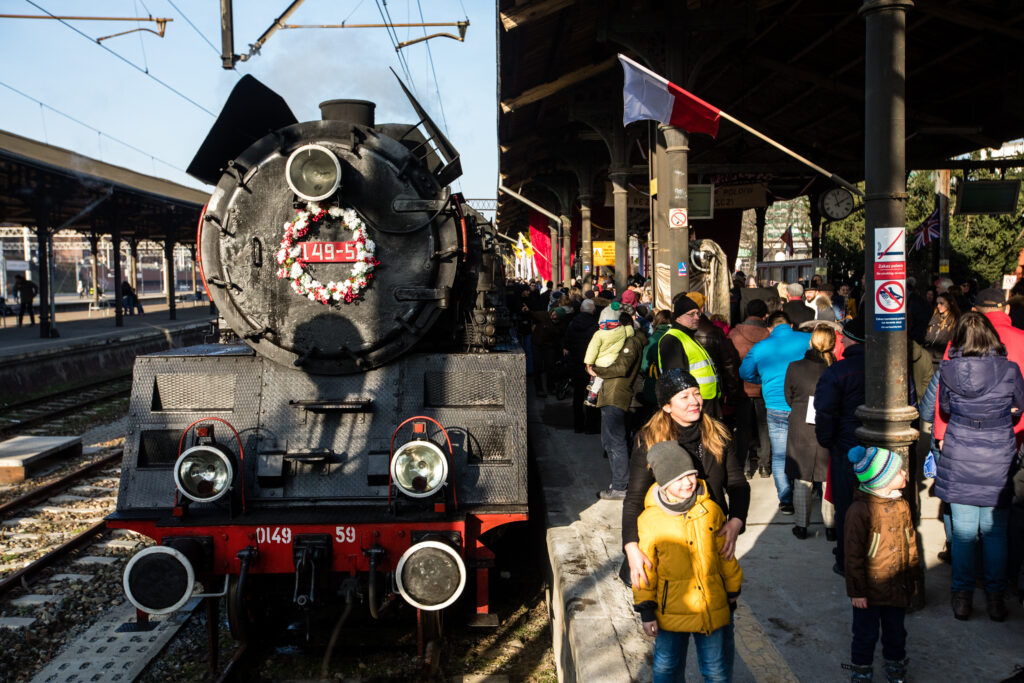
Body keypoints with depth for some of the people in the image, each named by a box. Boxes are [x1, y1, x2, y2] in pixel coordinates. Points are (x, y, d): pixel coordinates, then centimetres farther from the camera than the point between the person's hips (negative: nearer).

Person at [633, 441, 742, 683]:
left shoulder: (710, 510, -5)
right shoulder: (650, 520, -13)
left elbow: (725, 553, 8)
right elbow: (645, 569, -5)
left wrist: (732, 592, 15)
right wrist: (646, 610, -4)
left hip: (713, 607, 2)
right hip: (671, 611, -2)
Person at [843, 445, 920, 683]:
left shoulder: (901, 505, 0)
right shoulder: (860, 511, -21)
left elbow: (911, 544, 12)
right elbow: (853, 554, -16)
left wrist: (915, 578, 16)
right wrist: (856, 591, -14)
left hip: (898, 587, 6)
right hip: (870, 589, -5)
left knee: (896, 632, 20)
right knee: (866, 634, 10)